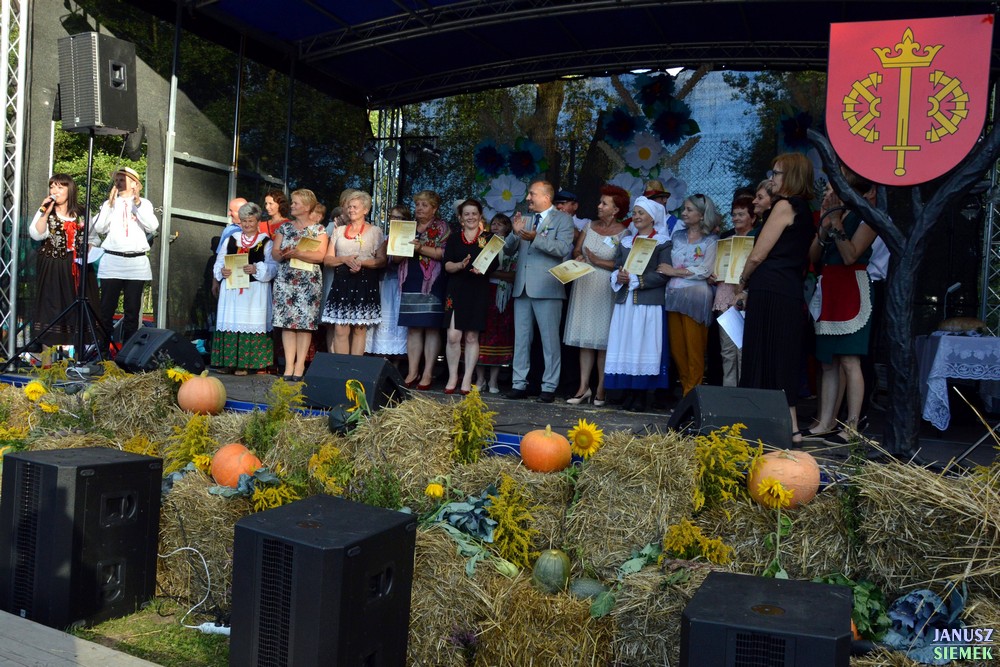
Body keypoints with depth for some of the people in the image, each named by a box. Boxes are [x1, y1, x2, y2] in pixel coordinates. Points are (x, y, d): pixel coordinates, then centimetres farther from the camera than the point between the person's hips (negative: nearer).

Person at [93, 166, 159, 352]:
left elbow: (152, 227, -5)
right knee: (107, 308, -2)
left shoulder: (145, 203, 11)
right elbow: (99, 228, 1)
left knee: (132, 310, 3)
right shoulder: (109, 203, 13)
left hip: (137, 262, 0)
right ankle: (103, 347, 2)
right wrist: (110, 204, -5)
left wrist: (138, 203, -9)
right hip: (112, 261, 1)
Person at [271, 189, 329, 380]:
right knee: (287, 321, -2)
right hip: (285, 280, 3)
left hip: (309, 282, -3)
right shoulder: (285, 227, 14)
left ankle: (300, 364, -1)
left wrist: (296, 253, -16)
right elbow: (275, 253, 9)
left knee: (305, 322, -5)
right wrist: (283, 254, -13)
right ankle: (289, 364, 1)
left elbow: (320, 255, -9)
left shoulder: (318, 230, 4)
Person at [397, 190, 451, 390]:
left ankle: (427, 374, -3)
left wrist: (420, 247, -16)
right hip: (411, 283, 5)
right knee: (413, 328, 3)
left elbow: (445, 253, -10)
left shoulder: (441, 227, 5)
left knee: (431, 328, -5)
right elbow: (395, 258, 15)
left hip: (432, 285, -4)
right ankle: (412, 373, 6)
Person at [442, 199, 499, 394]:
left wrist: (483, 269, -18)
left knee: (472, 337, 1)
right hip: (456, 291, 1)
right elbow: (447, 265, 4)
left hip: (478, 293, -1)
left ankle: (467, 380, 8)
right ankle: (452, 377, 6)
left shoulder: (488, 238, 9)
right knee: (453, 336, -7)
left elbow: (495, 265, 3)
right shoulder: (454, 239, 13)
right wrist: (461, 265, -16)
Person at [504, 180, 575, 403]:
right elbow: (508, 250, 13)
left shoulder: (563, 219, 1)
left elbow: (563, 248, -15)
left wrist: (536, 238, -23)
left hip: (547, 288, -6)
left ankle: (549, 388, 4)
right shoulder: (526, 220, 18)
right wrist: (515, 233, -6)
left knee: (550, 340, -2)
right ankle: (519, 384, 15)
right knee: (521, 338, 8)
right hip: (523, 287, 6)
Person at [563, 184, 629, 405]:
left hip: (605, 289, -4)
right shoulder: (590, 226, 11)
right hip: (584, 286, 5)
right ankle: (584, 387, 7)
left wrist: (597, 261, -10)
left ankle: (601, 388, 5)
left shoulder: (623, 233, -4)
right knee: (585, 338, 4)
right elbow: (576, 250, 13)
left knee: (603, 340, -2)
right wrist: (579, 258, -8)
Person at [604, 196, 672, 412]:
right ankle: (628, 394, 8)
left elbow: (662, 275, -7)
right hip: (625, 301, 5)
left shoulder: (662, 242, 1)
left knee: (644, 346, -4)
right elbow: (616, 269, 17)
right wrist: (619, 277, -5)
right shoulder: (625, 242, 18)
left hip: (649, 303, -5)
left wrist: (635, 279, -12)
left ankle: (641, 397, 1)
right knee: (625, 346, 2)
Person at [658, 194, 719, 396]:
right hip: (674, 294, 5)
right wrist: (666, 270, -2)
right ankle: (686, 389, 14)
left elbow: (706, 271, -10)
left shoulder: (710, 241, 0)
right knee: (676, 347, 5)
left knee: (694, 348, -3)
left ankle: (692, 393, 4)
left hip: (695, 297, -5)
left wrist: (675, 272, -9)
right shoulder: (677, 236, 16)